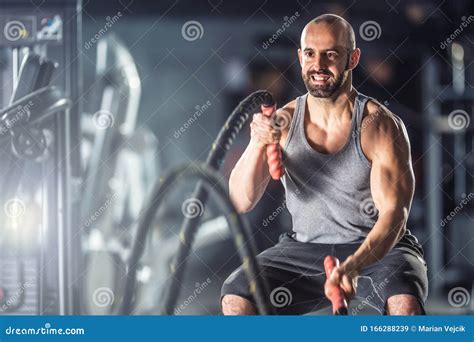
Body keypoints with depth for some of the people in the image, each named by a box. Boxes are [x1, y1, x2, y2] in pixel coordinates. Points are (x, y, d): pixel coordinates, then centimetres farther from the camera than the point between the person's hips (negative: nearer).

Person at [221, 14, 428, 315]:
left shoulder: (381, 126, -13)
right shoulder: (284, 121, -3)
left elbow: (393, 214, -22)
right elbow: (240, 202, -9)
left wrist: (353, 266, -41)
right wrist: (257, 144, -29)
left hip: (378, 248, -3)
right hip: (305, 249, 3)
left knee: (405, 302, -34)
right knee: (236, 298, -20)